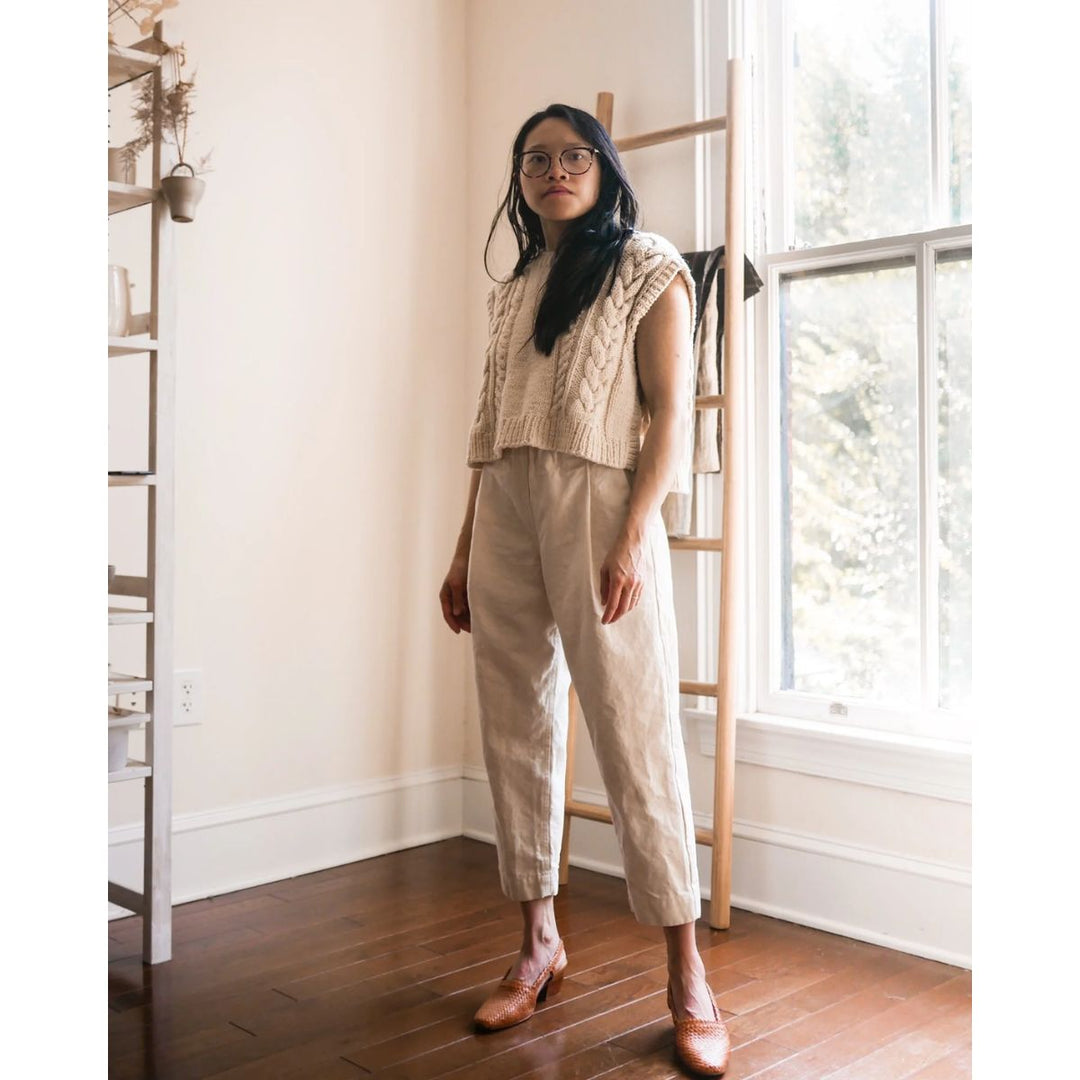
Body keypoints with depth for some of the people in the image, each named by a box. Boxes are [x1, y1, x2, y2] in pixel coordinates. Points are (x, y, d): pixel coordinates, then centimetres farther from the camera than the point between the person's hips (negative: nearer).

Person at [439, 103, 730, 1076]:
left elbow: (670, 411, -4)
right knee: (516, 732, 6)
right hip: (505, 516, 6)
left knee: (635, 732, -7)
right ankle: (540, 944, 19)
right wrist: (463, 553, 13)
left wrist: (634, 537, -16)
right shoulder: (512, 290, 20)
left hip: (599, 504, -6)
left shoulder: (647, 268, 5)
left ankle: (687, 976, 2)